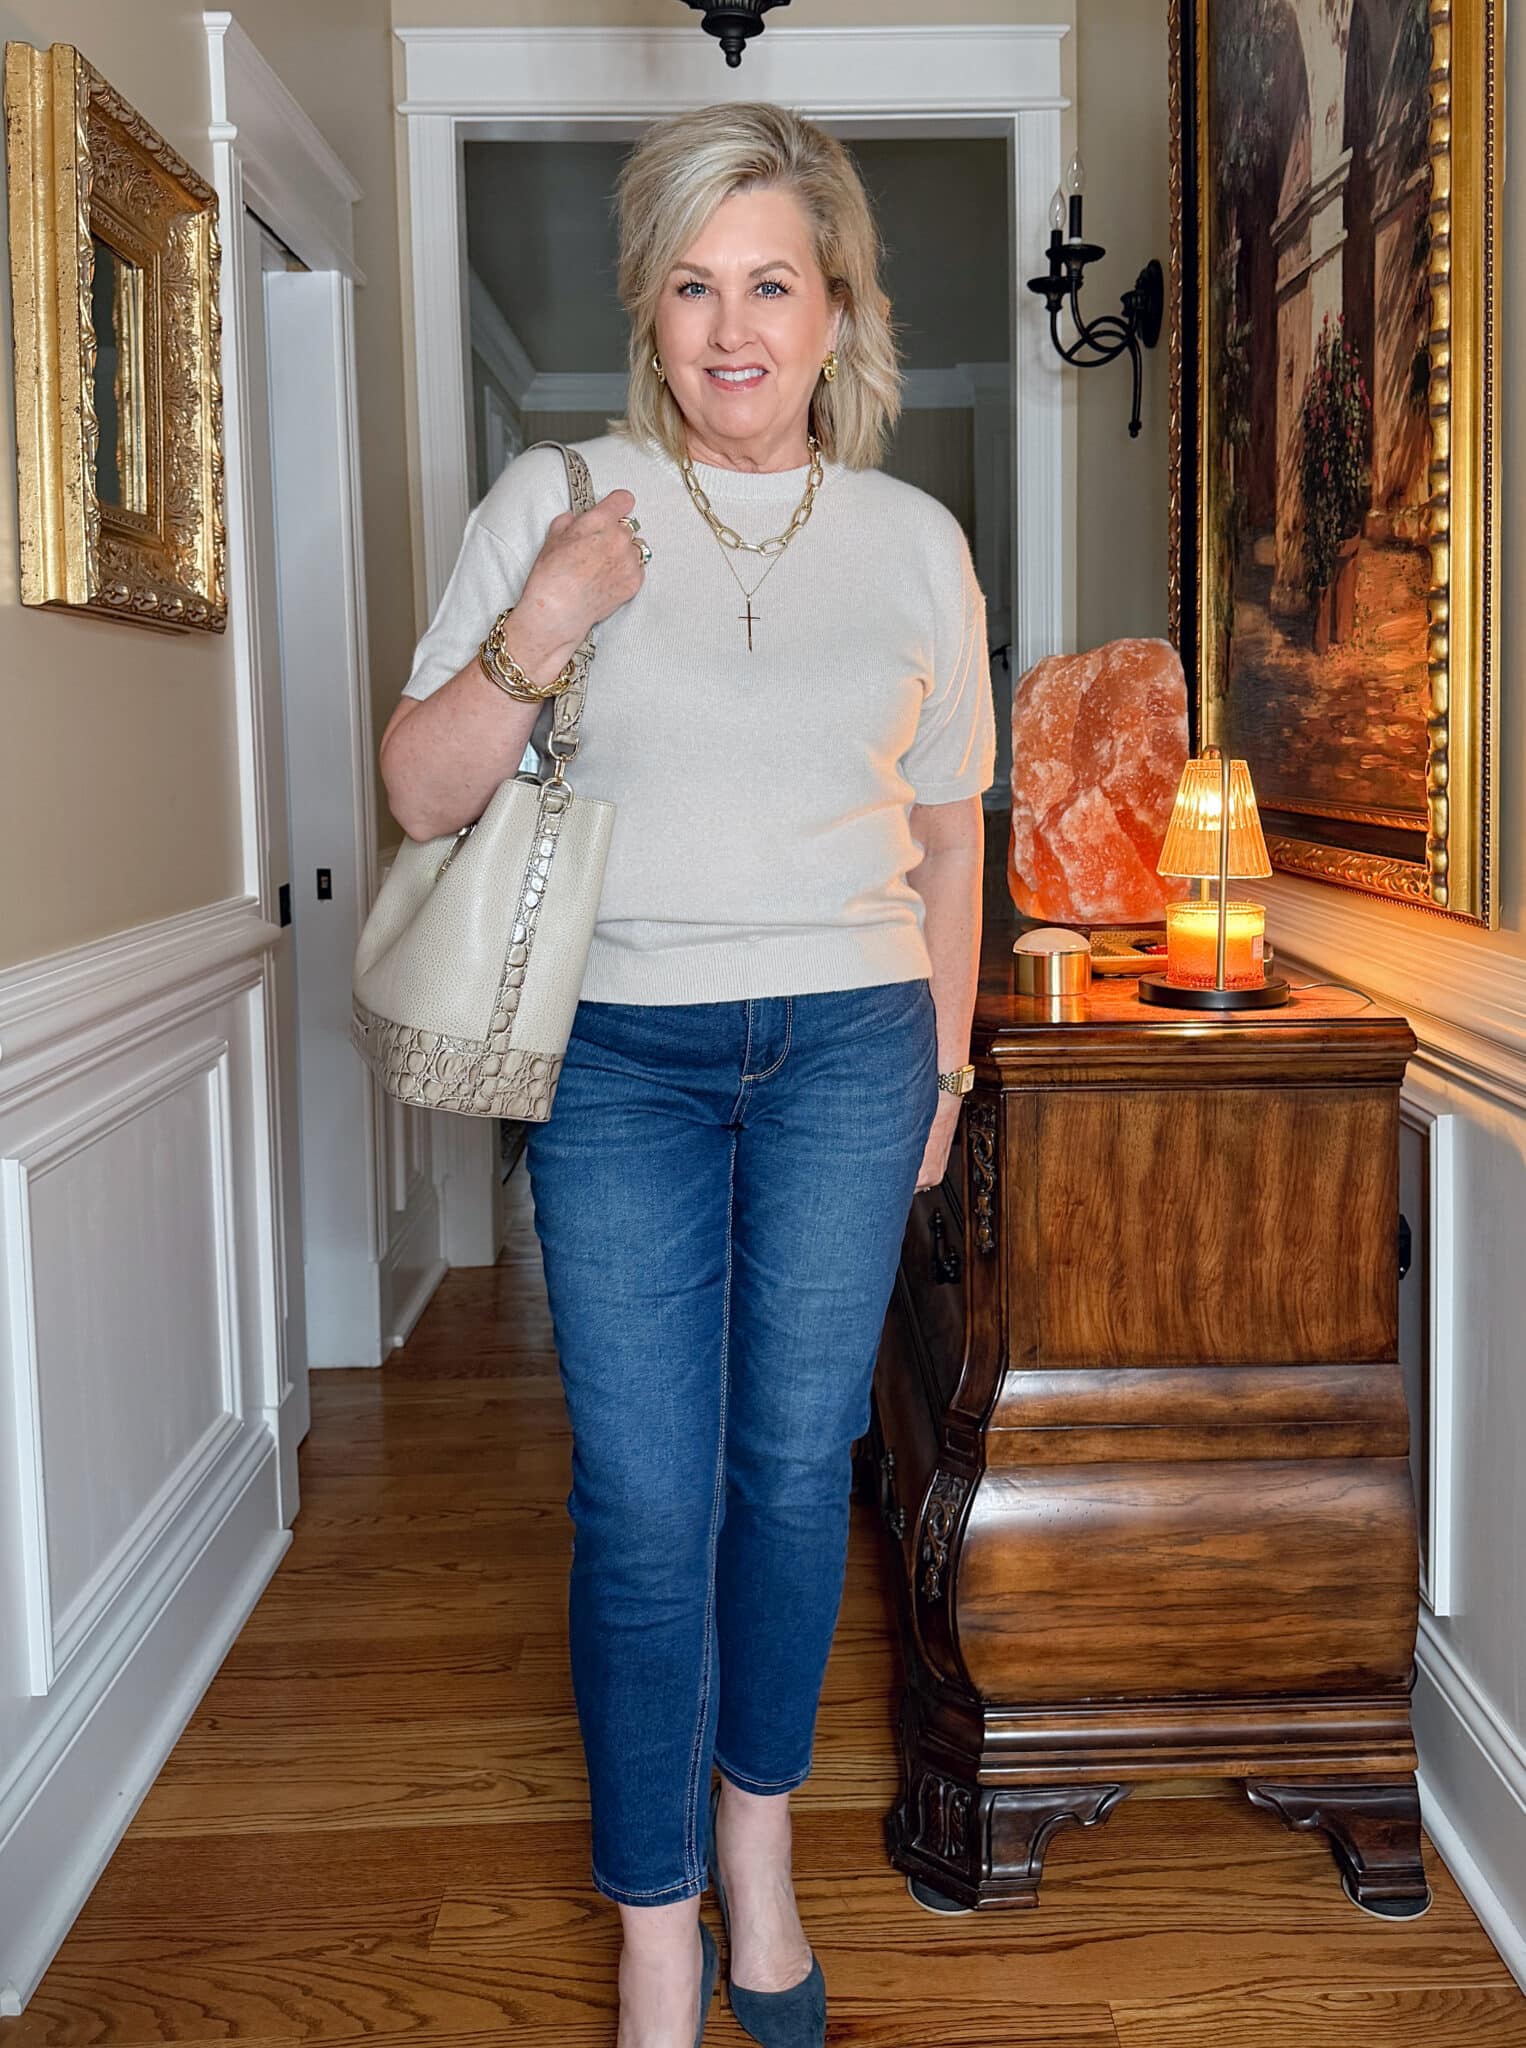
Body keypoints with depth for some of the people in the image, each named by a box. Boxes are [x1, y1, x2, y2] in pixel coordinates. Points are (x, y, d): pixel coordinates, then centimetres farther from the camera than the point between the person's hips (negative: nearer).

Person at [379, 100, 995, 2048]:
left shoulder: (914, 539, 5)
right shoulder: (554, 499, -1)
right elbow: (422, 793, -3)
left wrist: (943, 1057, 14)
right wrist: (540, 627, -18)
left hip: (848, 1045, 2)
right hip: (621, 1051, -1)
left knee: (798, 1467, 9)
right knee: (644, 1501, 0)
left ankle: (757, 1848, 32)